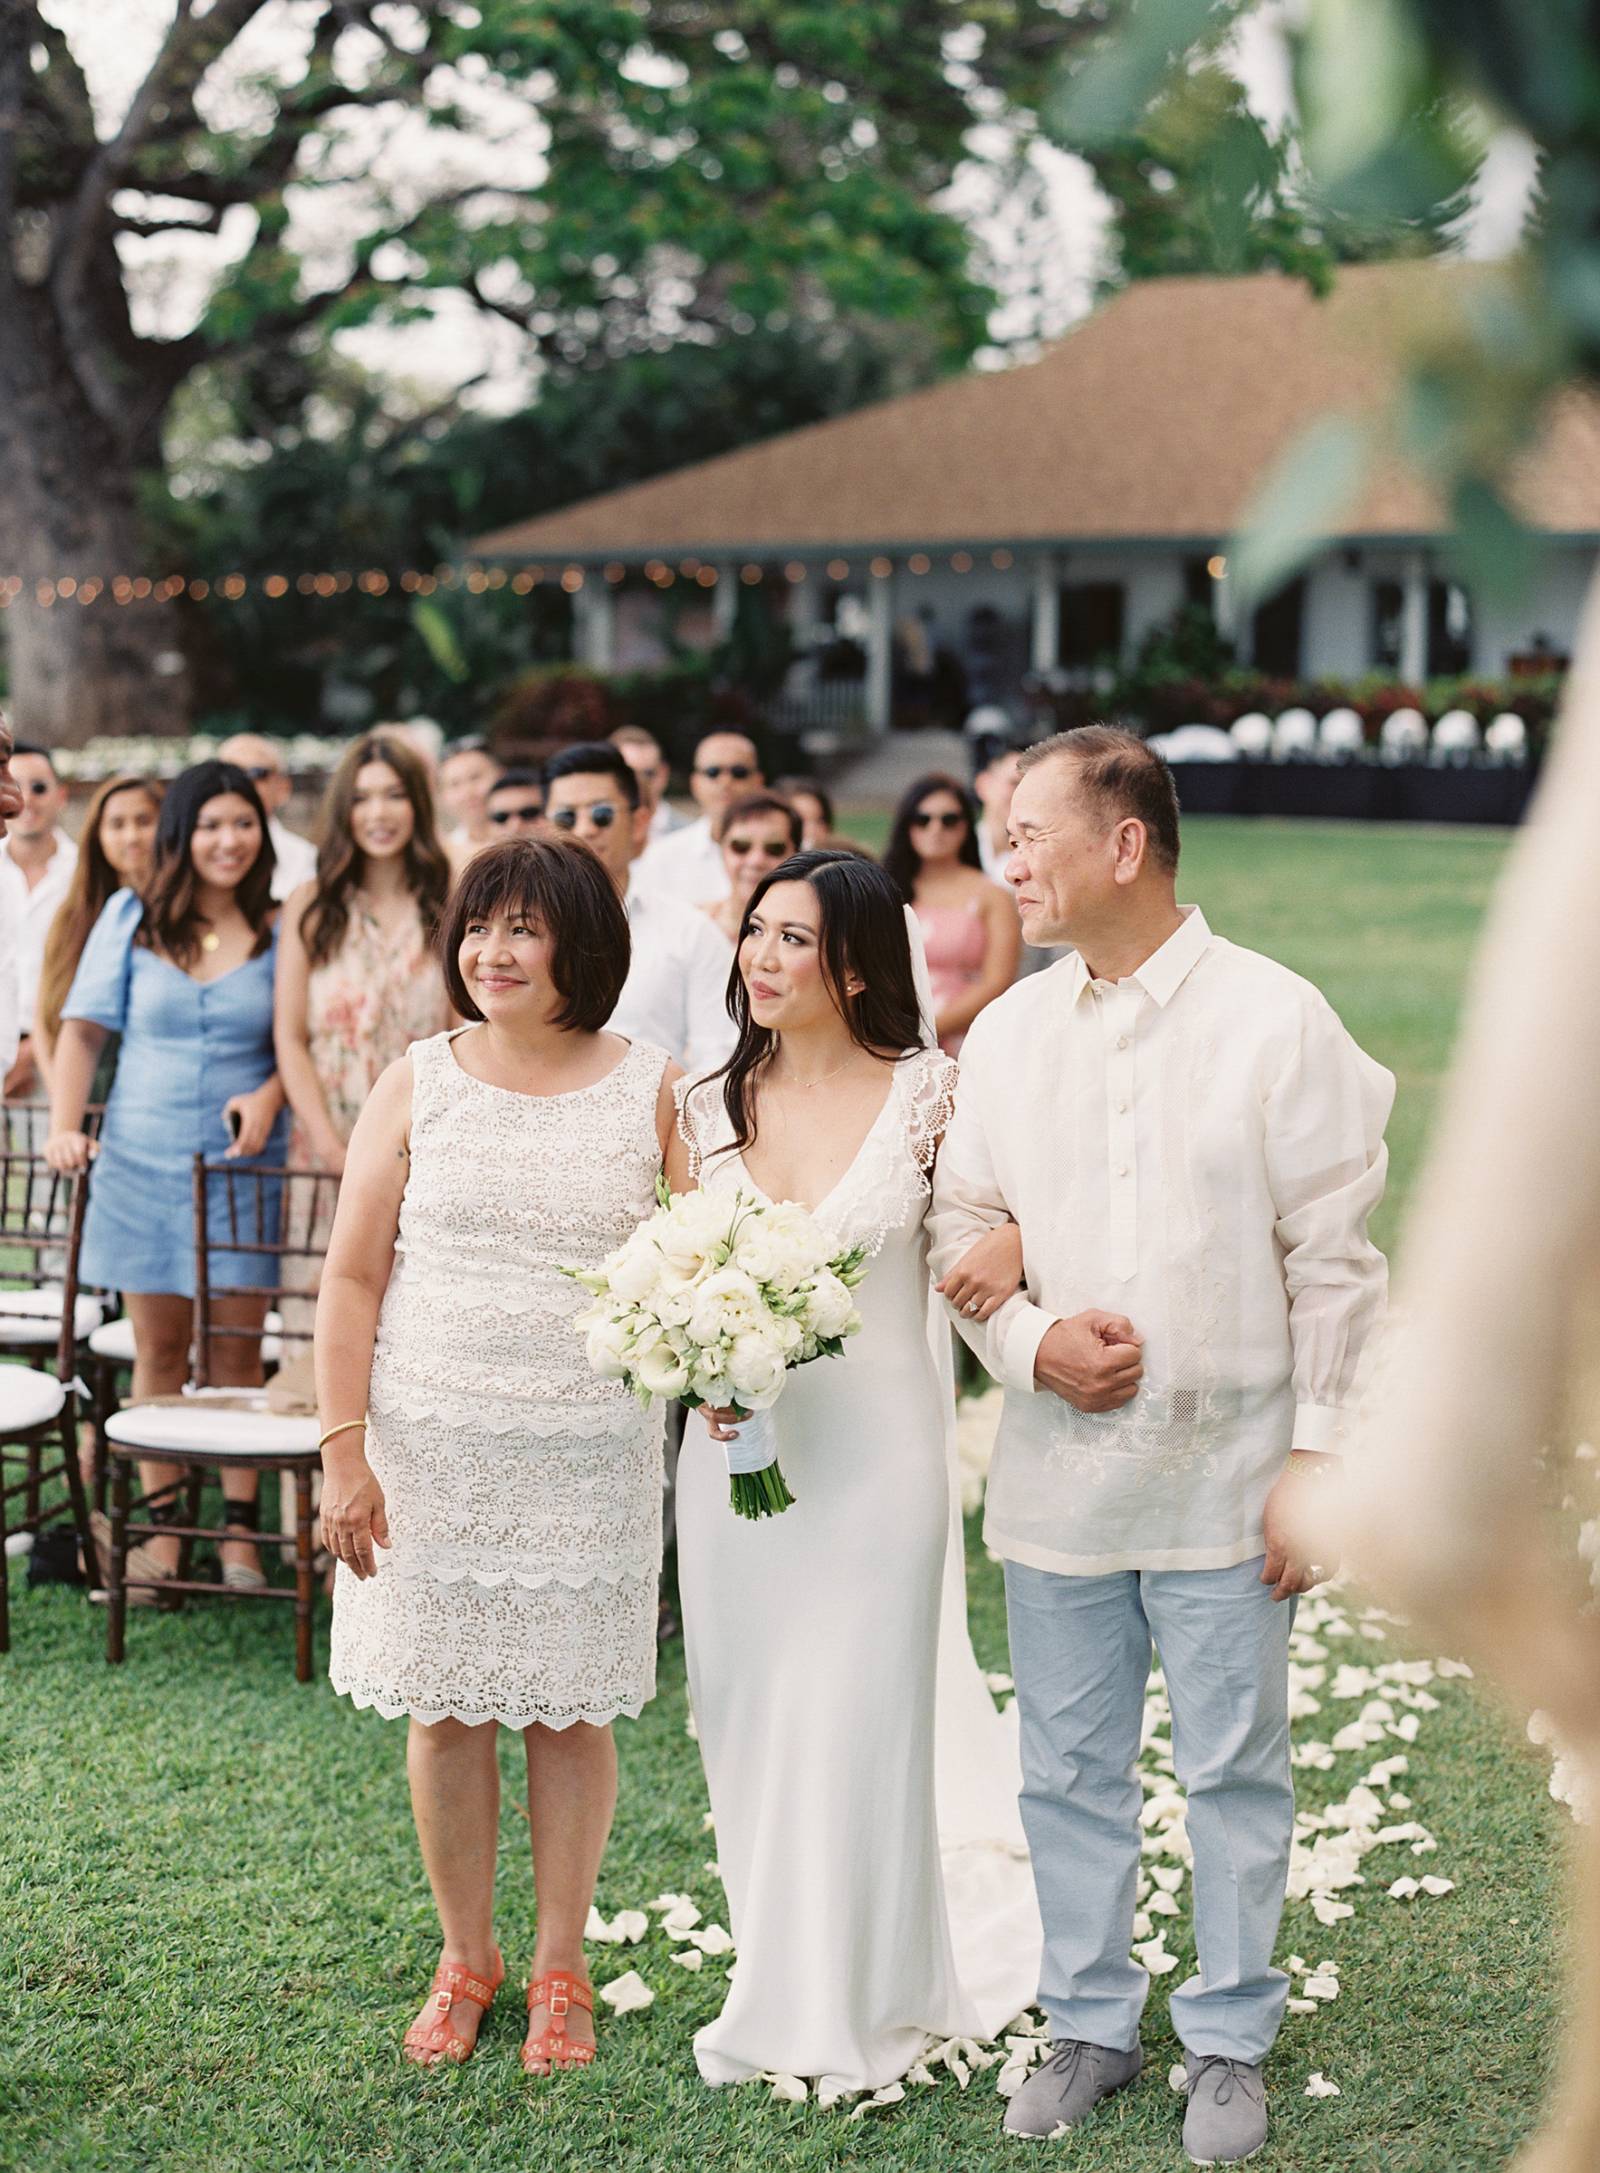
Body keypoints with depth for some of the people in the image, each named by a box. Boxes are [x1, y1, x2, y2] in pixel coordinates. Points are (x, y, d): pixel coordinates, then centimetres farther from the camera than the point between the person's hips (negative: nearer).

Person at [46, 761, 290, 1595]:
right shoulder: (130, 918, 4)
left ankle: (240, 1529, 10)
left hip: (243, 1165, -1)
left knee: (237, 1348, 1)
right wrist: (64, 1125, -6)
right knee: (158, 1347, 6)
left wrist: (270, 1095, -14)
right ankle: (162, 1526, 14)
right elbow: (84, 1029, 5)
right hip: (142, 1158, 1)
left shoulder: (282, 931, 2)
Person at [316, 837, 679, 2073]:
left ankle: (562, 1969, 25)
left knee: (570, 1712, 7)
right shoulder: (418, 1086, 1)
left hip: (589, 1452, -1)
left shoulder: (654, 1091, 0)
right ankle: (465, 1959, 28)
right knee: (446, 1707, 8)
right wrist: (344, 1450, -5)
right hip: (431, 1447, 1)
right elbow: (353, 1278, 1)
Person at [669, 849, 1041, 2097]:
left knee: (856, 1717, 3)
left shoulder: (928, 1095, -7)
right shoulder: (708, 1107, 4)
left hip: (876, 1446, -3)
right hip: (737, 1453, 4)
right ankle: (780, 1983, 30)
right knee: (750, 1720, 11)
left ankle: (856, 2006, 22)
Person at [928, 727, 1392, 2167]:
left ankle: (1230, 2042, 25)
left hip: (1225, 1473, -4)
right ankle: (1090, 2023, 30)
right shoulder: (1007, 1033, 5)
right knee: (1071, 1770, 13)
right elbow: (960, 1227, 11)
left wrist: (1318, 1455, -8)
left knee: (1235, 1772, 8)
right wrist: (1031, 1342, -8)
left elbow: (1335, 1259, -6)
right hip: (1056, 1470, 4)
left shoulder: (1276, 1020, -7)